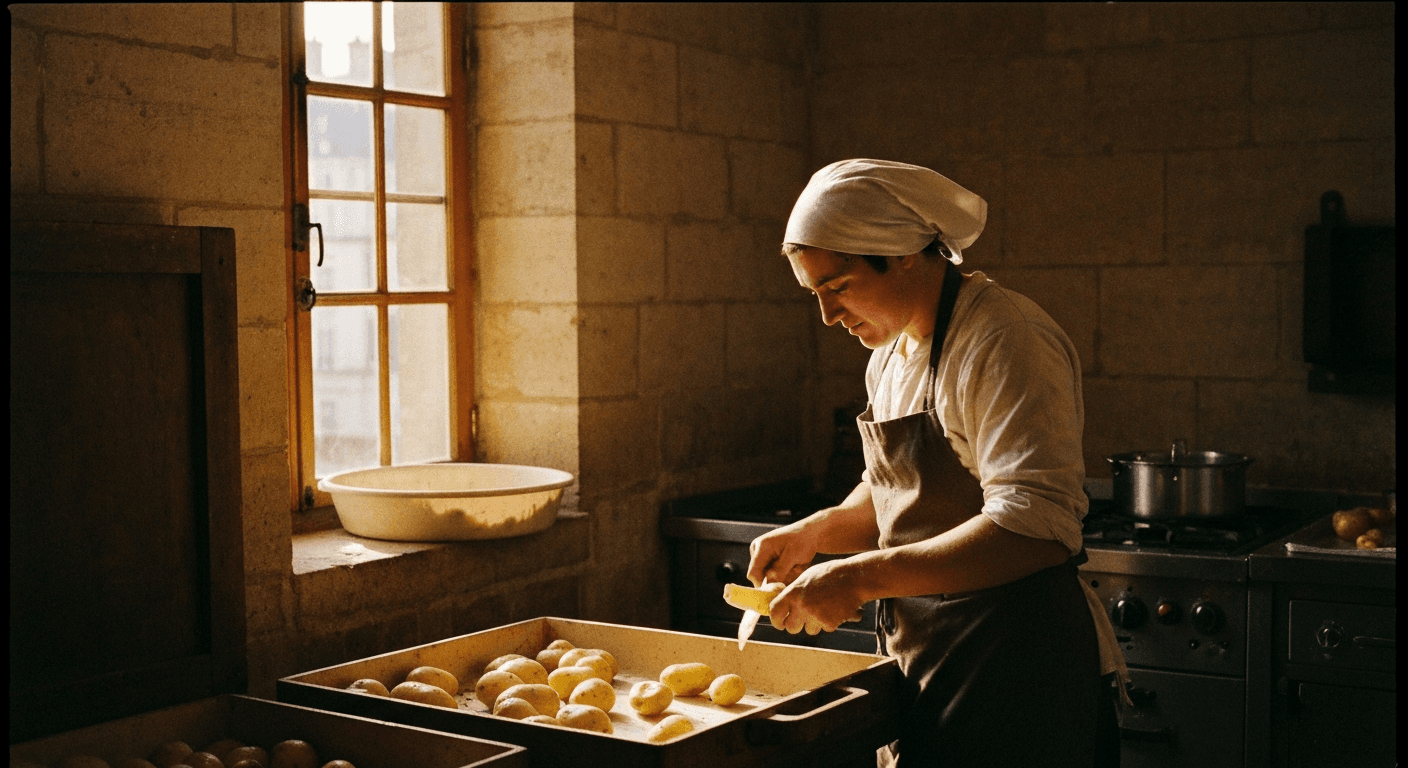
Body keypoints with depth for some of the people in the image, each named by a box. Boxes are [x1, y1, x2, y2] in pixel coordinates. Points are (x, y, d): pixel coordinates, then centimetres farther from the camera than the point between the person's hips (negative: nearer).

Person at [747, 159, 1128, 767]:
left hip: (1018, 673, -8)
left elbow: (1034, 526, -28)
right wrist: (813, 534, 5)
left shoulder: (1005, 341, -18)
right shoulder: (891, 353, 11)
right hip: (923, 659, 8)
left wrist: (861, 577, -26)